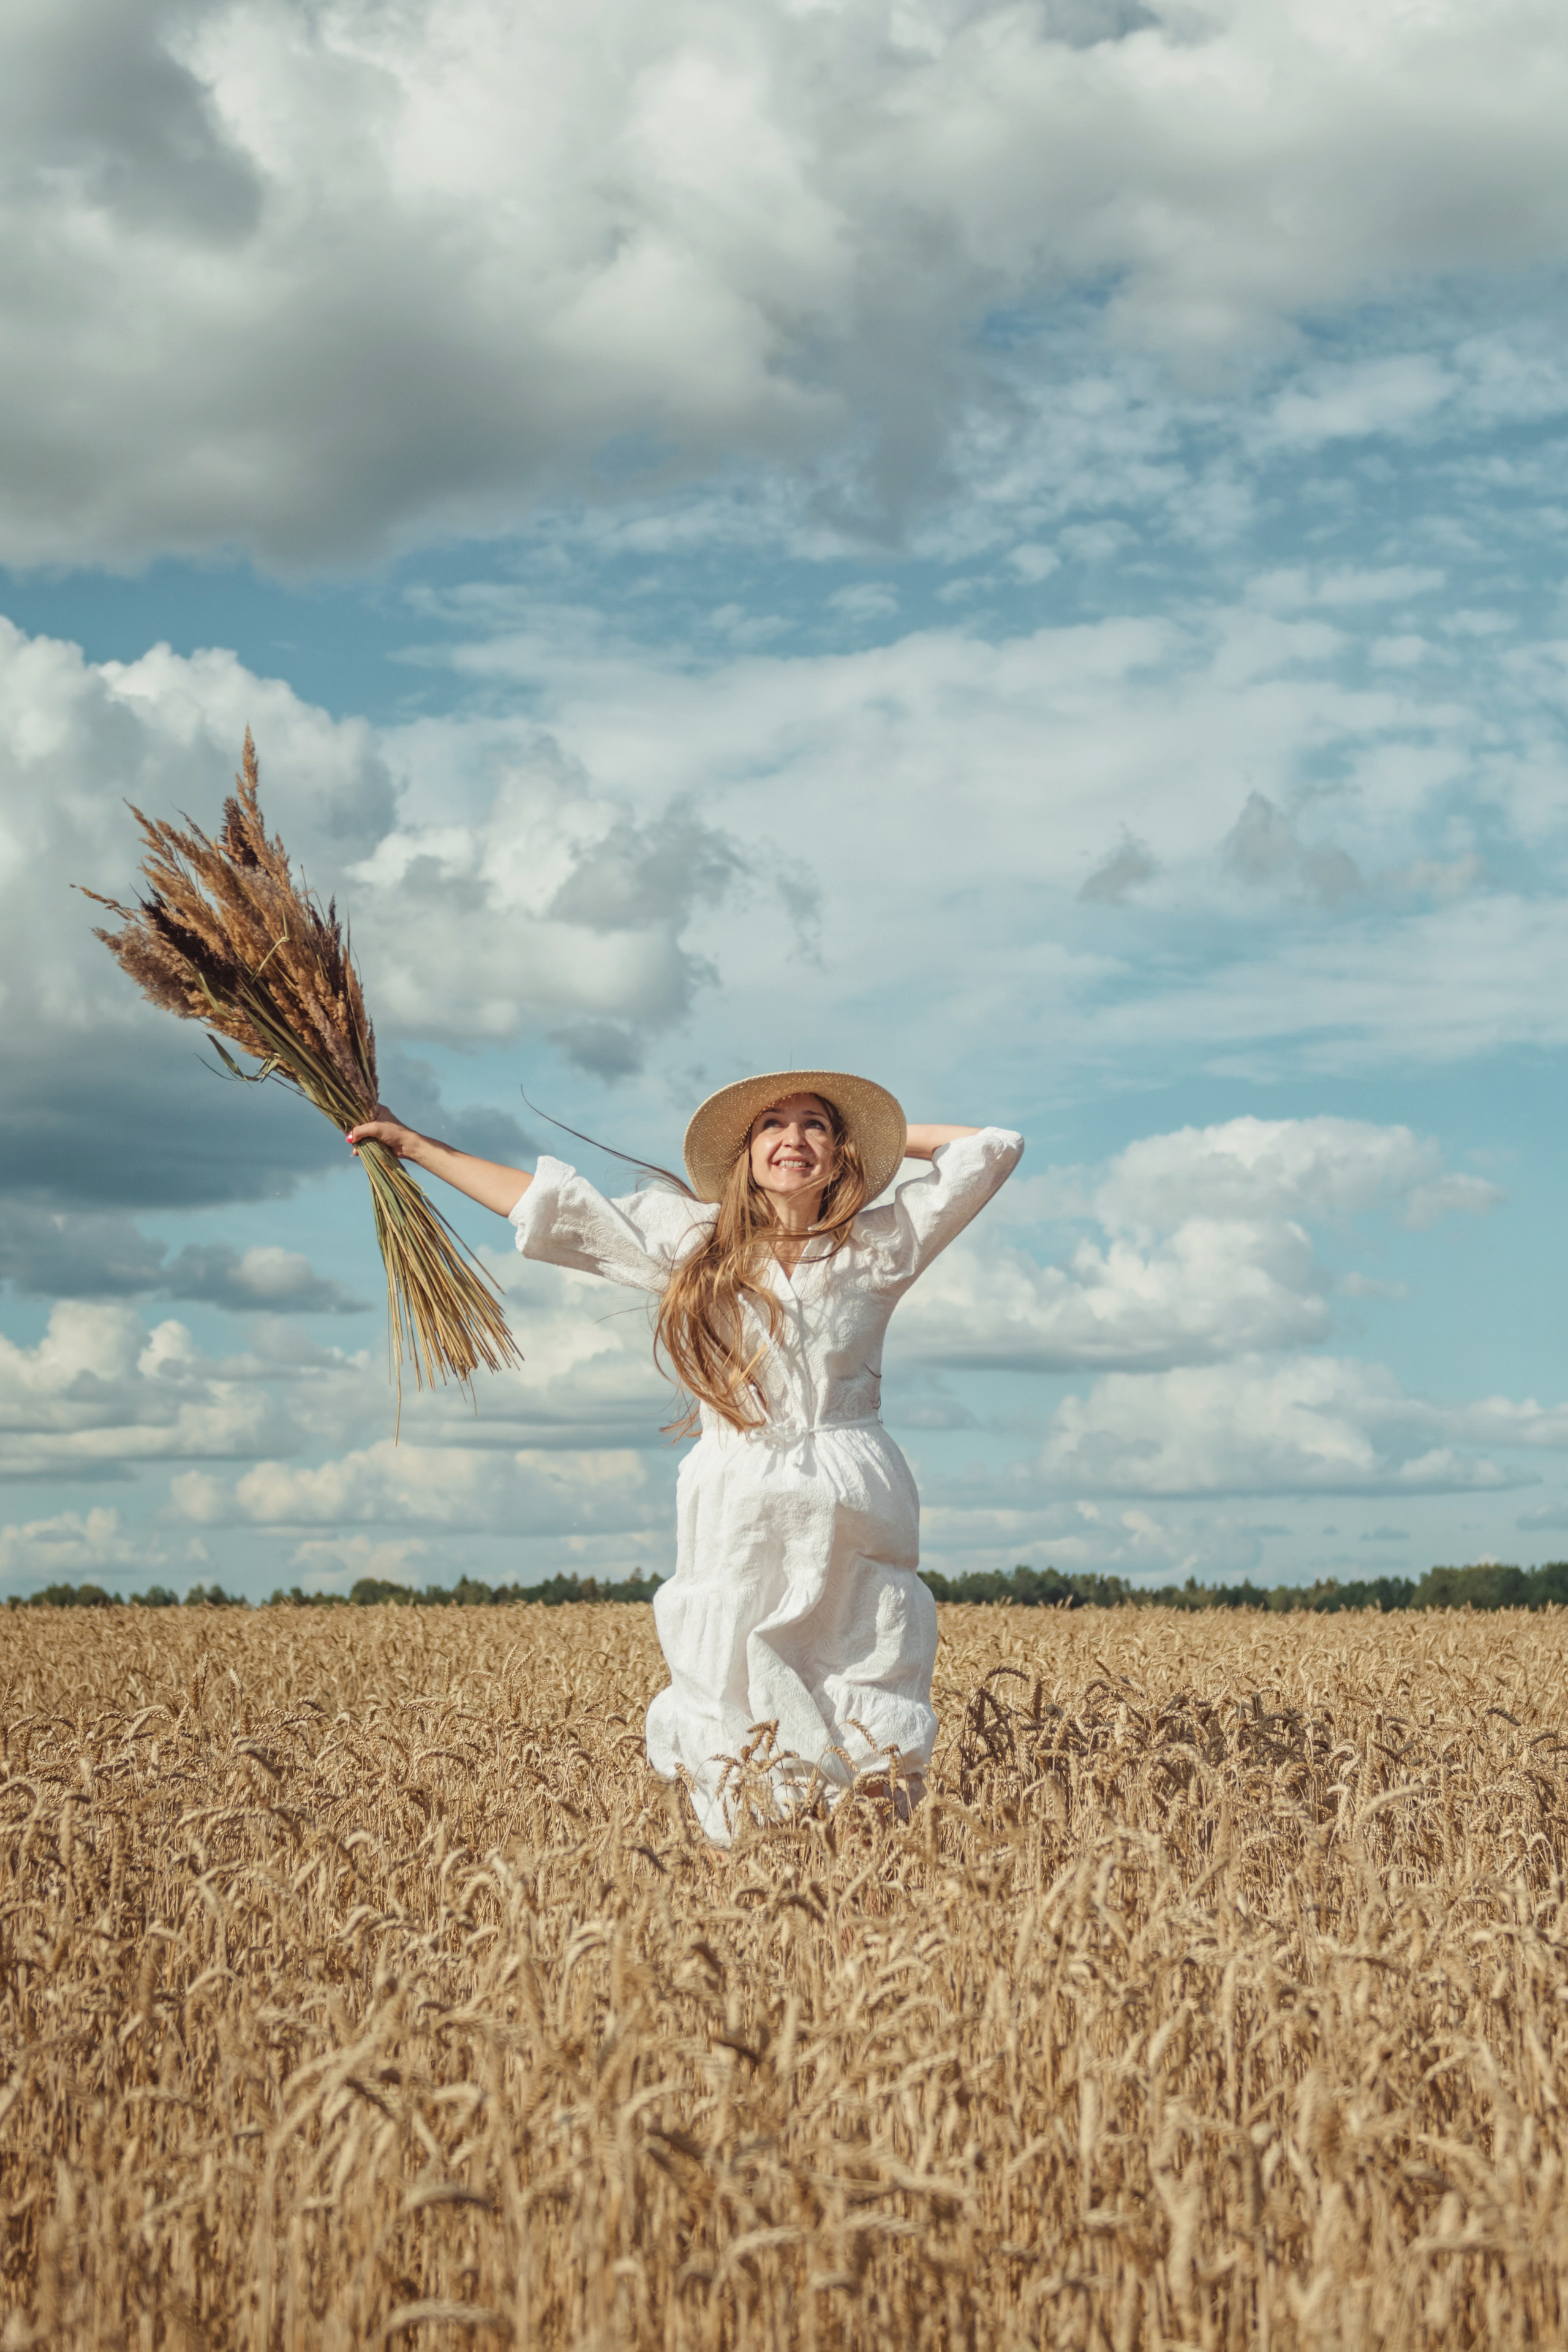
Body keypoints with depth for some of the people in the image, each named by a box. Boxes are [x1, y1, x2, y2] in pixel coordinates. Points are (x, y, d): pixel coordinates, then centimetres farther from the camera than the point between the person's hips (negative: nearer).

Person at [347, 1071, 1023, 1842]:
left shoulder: (880, 1245, 9)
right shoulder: (693, 1240, 10)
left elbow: (992, 1147, 13)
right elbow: (548, 1204, 16)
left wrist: (883, 1134, 17)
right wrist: (414, 1144, 20)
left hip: (851, 1525, 0)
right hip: (735, 1524, 1)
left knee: (869, 1755, -4)